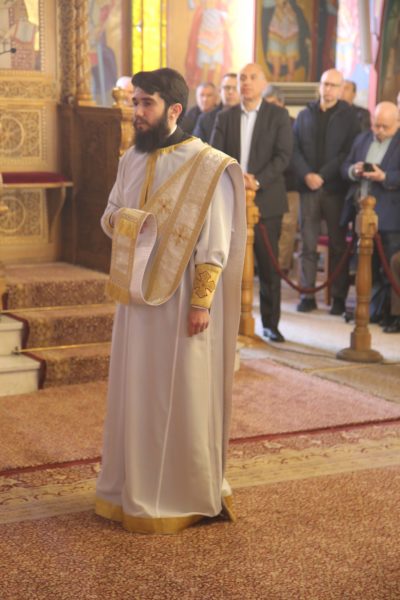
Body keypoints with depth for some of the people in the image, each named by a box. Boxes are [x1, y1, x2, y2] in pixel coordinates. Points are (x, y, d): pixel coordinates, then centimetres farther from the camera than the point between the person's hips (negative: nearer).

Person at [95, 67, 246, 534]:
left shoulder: (208, 167, -11)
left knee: (181, 395, 2)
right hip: (136, 295, 6)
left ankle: (188, 495, 16)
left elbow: (215, 242, -13)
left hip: (181, 299, -6)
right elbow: (109, 215, 15)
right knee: (135, 390, 12)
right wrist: (128, 220, -8)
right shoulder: (131, 159, 9)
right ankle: (135, 484, 26)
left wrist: (201, 301, -17)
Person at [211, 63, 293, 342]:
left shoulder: (278, 115, 2)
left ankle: (270, 322, 9)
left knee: (268, 264, 1)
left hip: (266, 199, -2)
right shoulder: (225, 117, 11)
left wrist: (258, 181, -18)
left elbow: (283, 155, -6)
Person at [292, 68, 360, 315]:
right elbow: (295, 149, 7)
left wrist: (323, 175, -13)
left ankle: (339, 297, 6)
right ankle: (308, 295, 4)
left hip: (336, 187, -2)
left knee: (338, 244, 2)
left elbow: (349, 152, -5)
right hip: (309, 186, 2)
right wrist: (306, 175, -9)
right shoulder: (305, 115, 13)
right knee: (308, 244, 0)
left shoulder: (349, 116, 3)